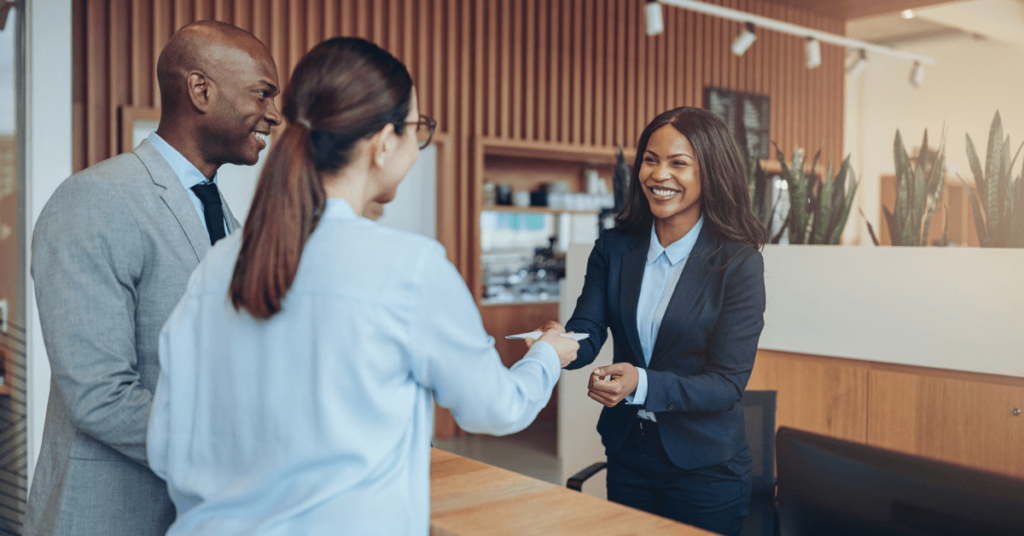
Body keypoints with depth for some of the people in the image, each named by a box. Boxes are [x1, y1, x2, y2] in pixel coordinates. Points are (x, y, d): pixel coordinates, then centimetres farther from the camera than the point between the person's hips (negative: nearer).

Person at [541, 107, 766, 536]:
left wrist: (642, 384, -33)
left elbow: (729, 382, -17)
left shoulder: (739, 263, -15)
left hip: (705, 468, -4)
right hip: (627, 456, 4)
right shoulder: (614, 247, -1)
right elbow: (587, 333, -7)